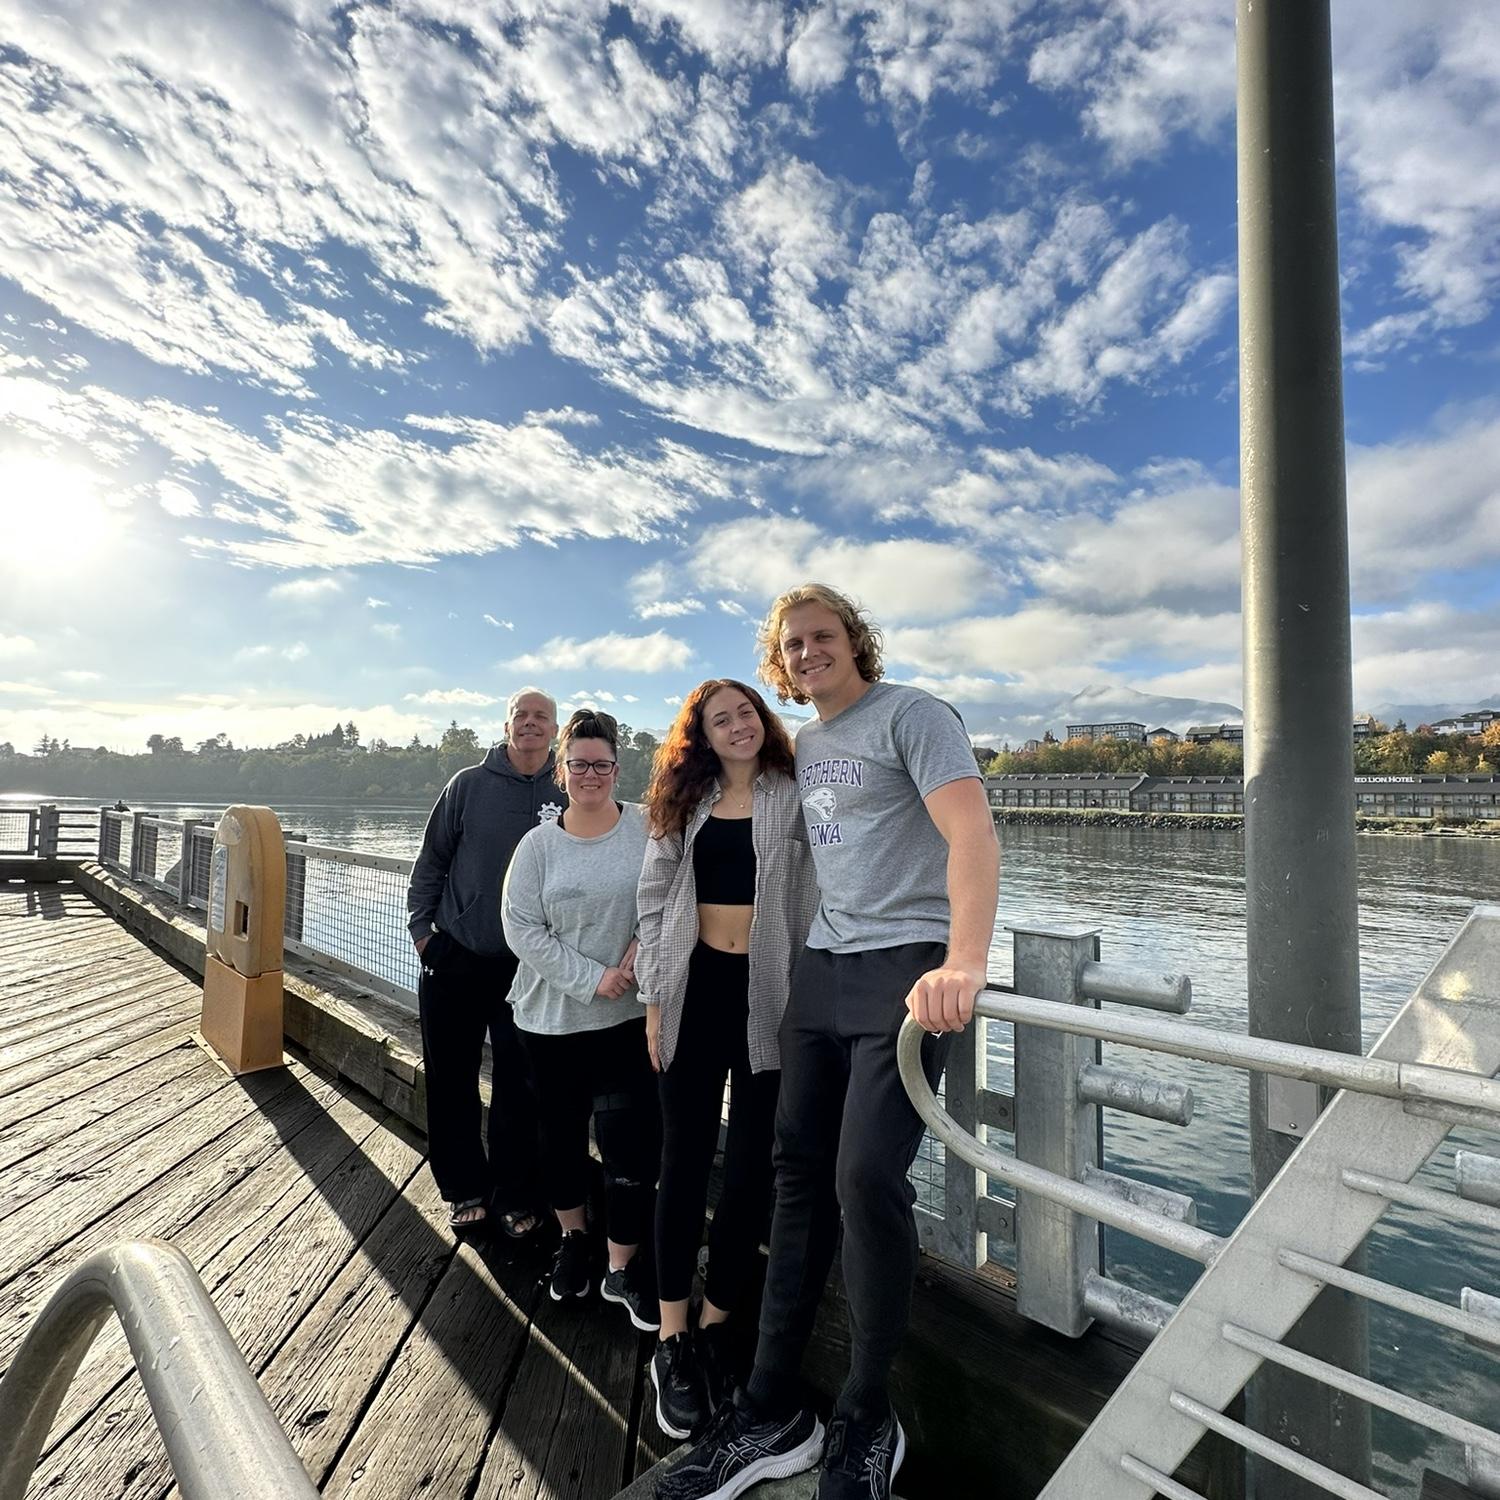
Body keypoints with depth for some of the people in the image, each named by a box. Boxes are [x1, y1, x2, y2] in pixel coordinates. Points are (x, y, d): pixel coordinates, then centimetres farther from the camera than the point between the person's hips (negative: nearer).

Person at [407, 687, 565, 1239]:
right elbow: (431, 861, 5)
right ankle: (465, 1189, 31)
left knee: (519, 1089, 8)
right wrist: (421, 928, 1)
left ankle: (515, 1197, 27)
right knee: (450, 1082, 12)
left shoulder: (565, 798, -2)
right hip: (453, 962, 1)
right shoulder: (469, 785, 0)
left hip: (526, 969, -1)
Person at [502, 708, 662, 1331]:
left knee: (630, 1141, -2)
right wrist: (590, 978, -14)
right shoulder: (538, 844, -1)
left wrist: (644, 944, -16)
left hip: (630, 1018, -2)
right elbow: (522, 927, -7)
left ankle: (622, 1268, 20)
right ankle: (573, 1239, 43)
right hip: (552, 1016, 2)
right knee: (561, 1133, 18)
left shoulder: (647, 827, -5)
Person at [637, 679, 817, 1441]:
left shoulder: (797, 796, -1)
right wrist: (655, 999, 2)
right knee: (684, 1162, 9)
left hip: (767, 992, -2)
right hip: (695, 988, 2)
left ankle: (713, 1329, 29)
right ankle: (671, 1342, 24)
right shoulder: (684, 803, 8)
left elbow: (820, 895, -6)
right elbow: (655, 900, 7)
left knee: (750, 1169, 8)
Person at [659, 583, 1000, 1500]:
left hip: (906, 968, -6)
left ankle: (869, 1422, 17)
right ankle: (773, 1415, 23)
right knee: (800, 1173, 8)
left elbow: (972, 832, -20)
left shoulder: (912, 715, -5)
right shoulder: (803, 745, 16)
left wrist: (965, 960, -35)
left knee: (867, 1181, -9)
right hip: (823, 970, 7)